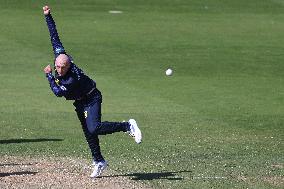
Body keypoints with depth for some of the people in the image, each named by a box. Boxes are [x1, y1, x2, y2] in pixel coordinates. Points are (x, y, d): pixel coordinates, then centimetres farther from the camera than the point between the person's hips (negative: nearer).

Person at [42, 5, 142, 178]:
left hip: (91, 99, -8)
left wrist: (49, 75, -19)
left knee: (94, 128, -25)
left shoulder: (73, 79, -36)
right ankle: (99, 161, 17)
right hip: (80, 102, 8)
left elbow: (57, 92, -27)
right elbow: (54, 36, -14)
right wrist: (48, 16, -15)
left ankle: (128, 126, -14)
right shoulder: (59, 54, -18)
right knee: (88, 132, 9)